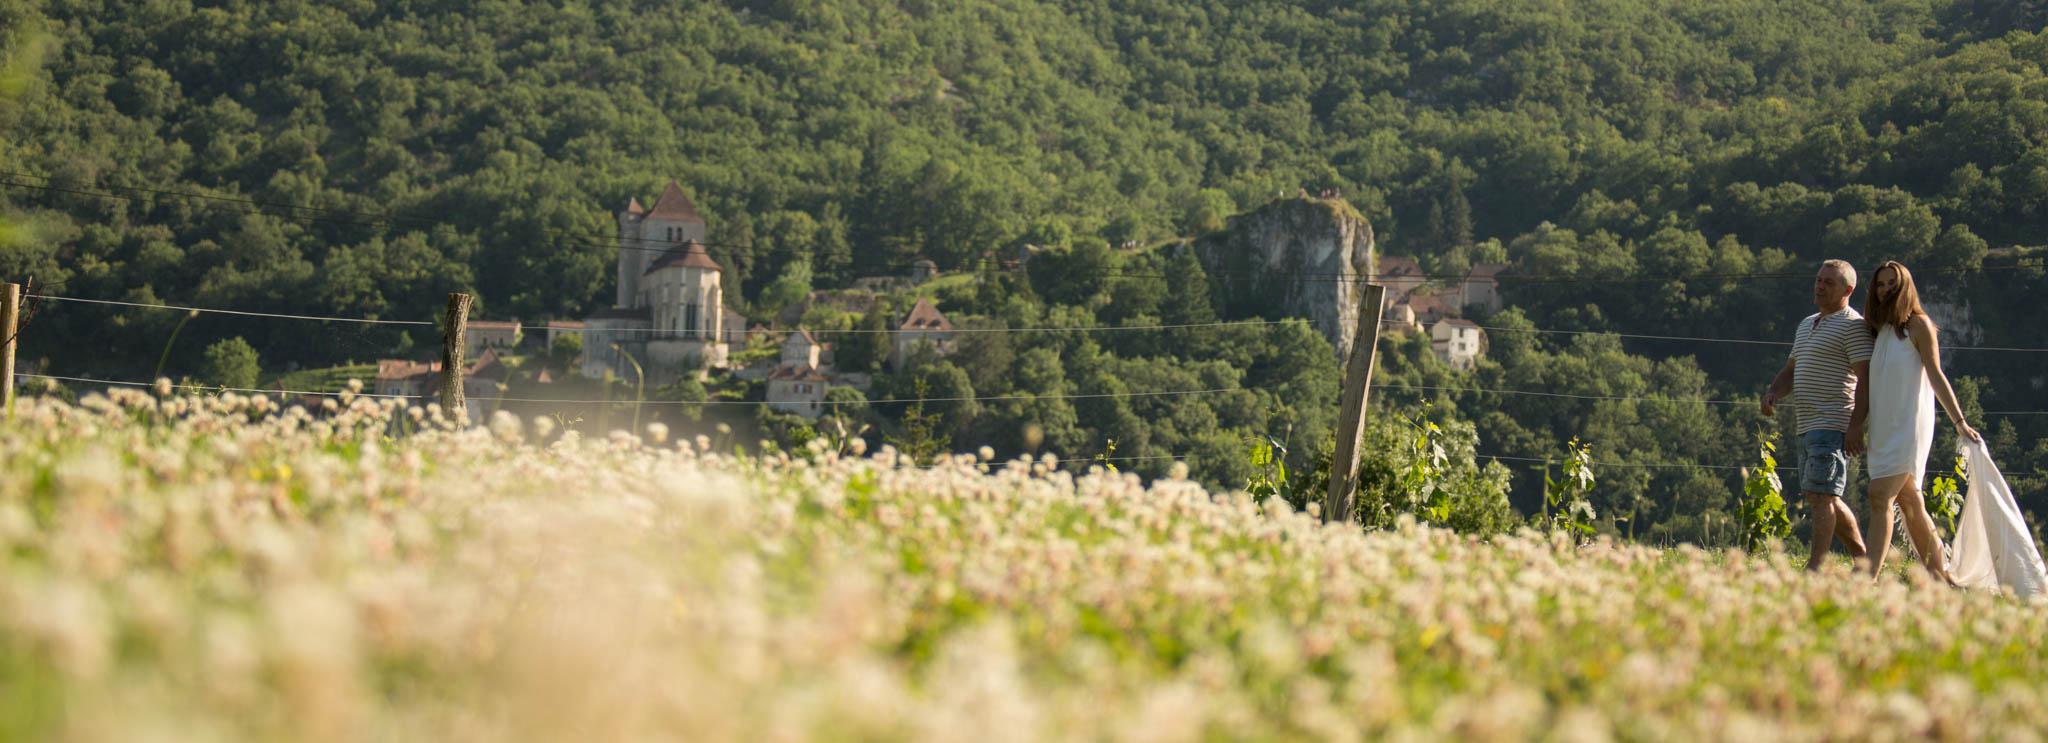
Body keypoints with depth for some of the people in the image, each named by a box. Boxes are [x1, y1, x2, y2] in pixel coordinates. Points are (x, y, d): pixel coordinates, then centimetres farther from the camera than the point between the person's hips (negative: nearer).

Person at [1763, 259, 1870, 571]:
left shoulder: (1853, 326, -6)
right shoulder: (1807, 324, 22)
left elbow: (1865, 377, -14)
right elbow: (1790, 370, 27)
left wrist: (1856, 423, -22)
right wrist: (1773, 392, 5)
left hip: (1834, 425, -10)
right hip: (1809, 426, 10)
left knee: (1822, 495, -14)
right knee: (1824, 497, 12)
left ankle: (1816, 568, -17)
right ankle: (1863, 558, 21)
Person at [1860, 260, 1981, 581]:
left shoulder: (1918, 325, -3)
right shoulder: (1879, 331, 17)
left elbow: (1935, 376, -7)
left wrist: (1959, 422, -11)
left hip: (1910, 425, -8)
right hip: (1883, 429, 8)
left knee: (1880, 497, -18)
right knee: (1910, 503, 9)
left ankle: (1868, 577, -26)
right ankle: (1939, 576, 16)